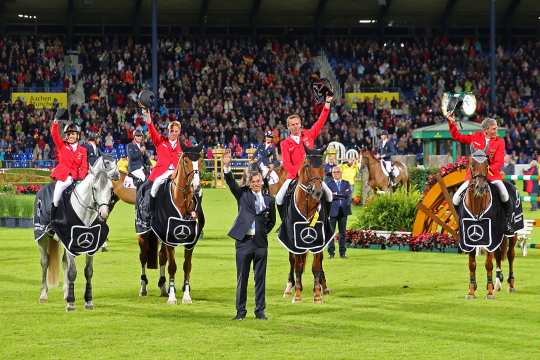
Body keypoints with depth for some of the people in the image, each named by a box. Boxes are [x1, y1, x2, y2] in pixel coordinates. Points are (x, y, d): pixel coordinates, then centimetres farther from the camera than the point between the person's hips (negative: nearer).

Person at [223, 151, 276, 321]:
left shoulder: (268, 200, 9)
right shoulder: (243, 195, 5)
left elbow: (271, 220, 19)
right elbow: (231, 183, -9)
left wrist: (265, 231, 5)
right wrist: (227, 167, -23)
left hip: (261, 242, 1)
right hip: (244, 241, -1)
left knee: (260, 278, 5)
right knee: (242, 278, 3)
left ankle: (260, 311, 12)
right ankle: (240, 311, 8)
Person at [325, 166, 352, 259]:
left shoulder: (346, 183, 14)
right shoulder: (328, 183, 8)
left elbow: (349, 194, -1)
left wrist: (336, 195, -7)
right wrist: (342, 195, -11)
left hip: (343, 210, 2)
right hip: (332, 210, -2)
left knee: (343, 232, 4)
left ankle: (342, 252, 7)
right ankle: (331, 252, 0)